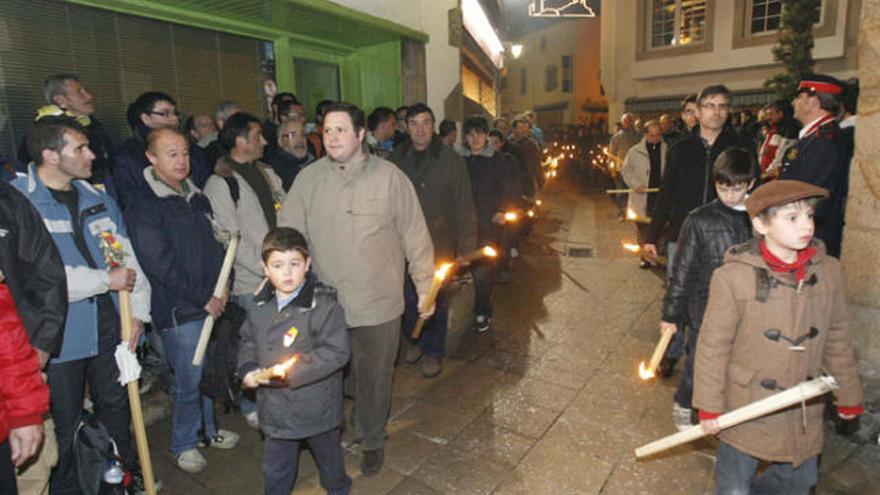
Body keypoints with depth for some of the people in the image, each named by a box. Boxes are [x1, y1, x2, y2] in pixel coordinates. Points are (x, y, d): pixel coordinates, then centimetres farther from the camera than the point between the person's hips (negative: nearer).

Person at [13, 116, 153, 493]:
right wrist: (107, 279, -17)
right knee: (66, 423, 13)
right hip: (60, 334, -5)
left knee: (115, 405, 22)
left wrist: (138, 309, -2)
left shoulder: (97, 198, 6)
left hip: (110, 324, 5)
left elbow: (128, 255, 5)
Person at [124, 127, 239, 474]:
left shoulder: (196, 198, 11)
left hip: (210, 304, 6)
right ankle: (183, 445, 25)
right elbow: (159, 266, -16)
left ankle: (206, 429, 37)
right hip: (179, 311, -6)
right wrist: (204, 299, -13)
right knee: (188, 380, 4)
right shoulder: (144, 207, -11)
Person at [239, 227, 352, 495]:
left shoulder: (324, 305, -22)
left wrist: (290, 373, -29)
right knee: (275, 468, 22)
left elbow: (336, 352, -26)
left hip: (316, 405, -4)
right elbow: (248, 342, 12)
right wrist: (248, 369, -7)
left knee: (329, 457, 23)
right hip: (276, 406, 4)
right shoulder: (261, 308, -2)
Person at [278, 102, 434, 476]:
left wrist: (425, 287, 0)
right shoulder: (308, 178, 0)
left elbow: (415, 236, -2)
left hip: (379, 303, -1)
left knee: (374, 378, 15)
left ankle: (372, 441, 42)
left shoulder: (389, 176, -6)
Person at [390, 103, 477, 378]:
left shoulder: (451, 160, -6)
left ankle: (433, 351, 29)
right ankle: (413, 340, 38)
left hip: (440, 245, -2)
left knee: (436, 300, 9)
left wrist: (466, 247, -7)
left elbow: (464, 206, -5)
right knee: (409, 297, 13)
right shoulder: (396, 159, 0)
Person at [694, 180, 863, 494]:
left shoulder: (828, 271, -5)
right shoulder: (733, 277, -20)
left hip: (805, 413, 5)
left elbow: (837, 339, 7)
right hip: (746, 409, -4)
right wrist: (709, 406, -9)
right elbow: (712, 346, -13)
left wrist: (848, 394, 14)